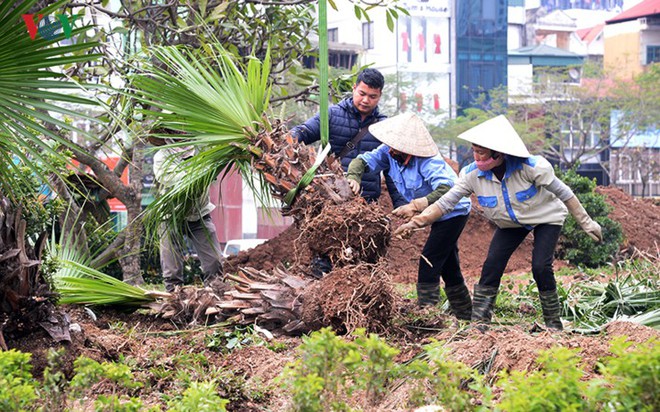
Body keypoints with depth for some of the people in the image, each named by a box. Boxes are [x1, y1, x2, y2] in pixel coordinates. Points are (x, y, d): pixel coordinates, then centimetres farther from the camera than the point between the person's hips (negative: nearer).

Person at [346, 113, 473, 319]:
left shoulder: (428, 162, -33)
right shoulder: (389, 153, -13)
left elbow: (446, 190, -43)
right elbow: (363, 161, -13)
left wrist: (416, 206, -49)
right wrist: (354, 177, -35)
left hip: (454, 211, -9)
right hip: (438, 216, 9)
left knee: (429, 262, -16)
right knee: (449, 268, 17)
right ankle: (465, 316, 30)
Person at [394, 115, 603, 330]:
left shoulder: (531, 167, -33)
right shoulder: (472, 174, -23)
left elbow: (562, 192, -20)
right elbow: (445, 203, -21)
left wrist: (586, 222, -12)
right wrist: (416, 222, -37)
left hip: (546, 218, -4)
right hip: (511, 224, 4)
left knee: (541, 267, -19)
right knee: (492, 265, -12)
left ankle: (554, 324, 1)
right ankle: (477, 324, -7)